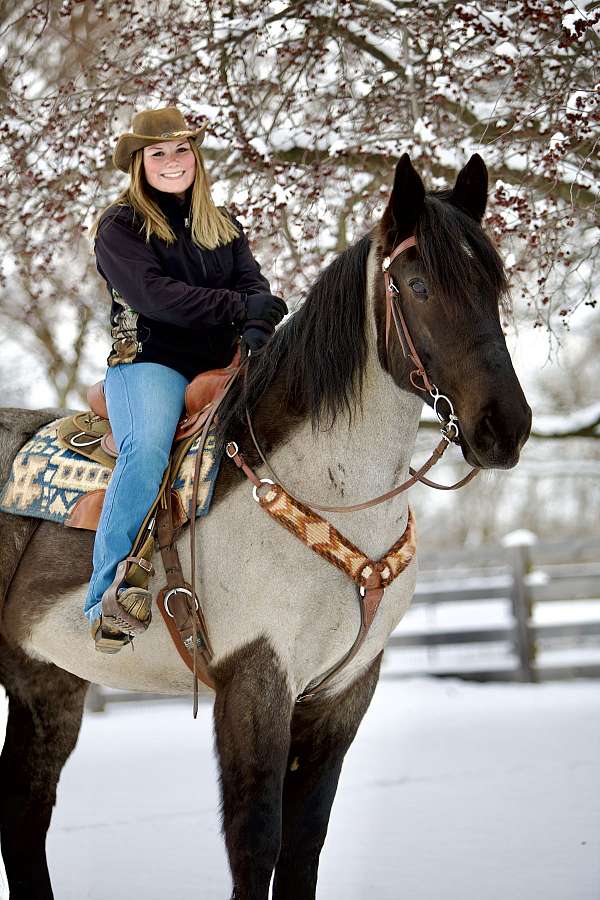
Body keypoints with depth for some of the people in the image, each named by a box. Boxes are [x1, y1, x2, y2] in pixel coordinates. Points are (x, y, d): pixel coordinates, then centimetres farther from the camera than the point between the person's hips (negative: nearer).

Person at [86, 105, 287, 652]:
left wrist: (257, 331, -17)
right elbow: (153, 294, -12)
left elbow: (253, 283, 7)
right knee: (147, 449, -35)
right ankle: (109, 597, -38)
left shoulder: (223, 226, 21)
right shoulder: (120, 226, 4)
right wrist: (239, 307, -17)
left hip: (220, 363, 5)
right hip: (149, 361, -5)